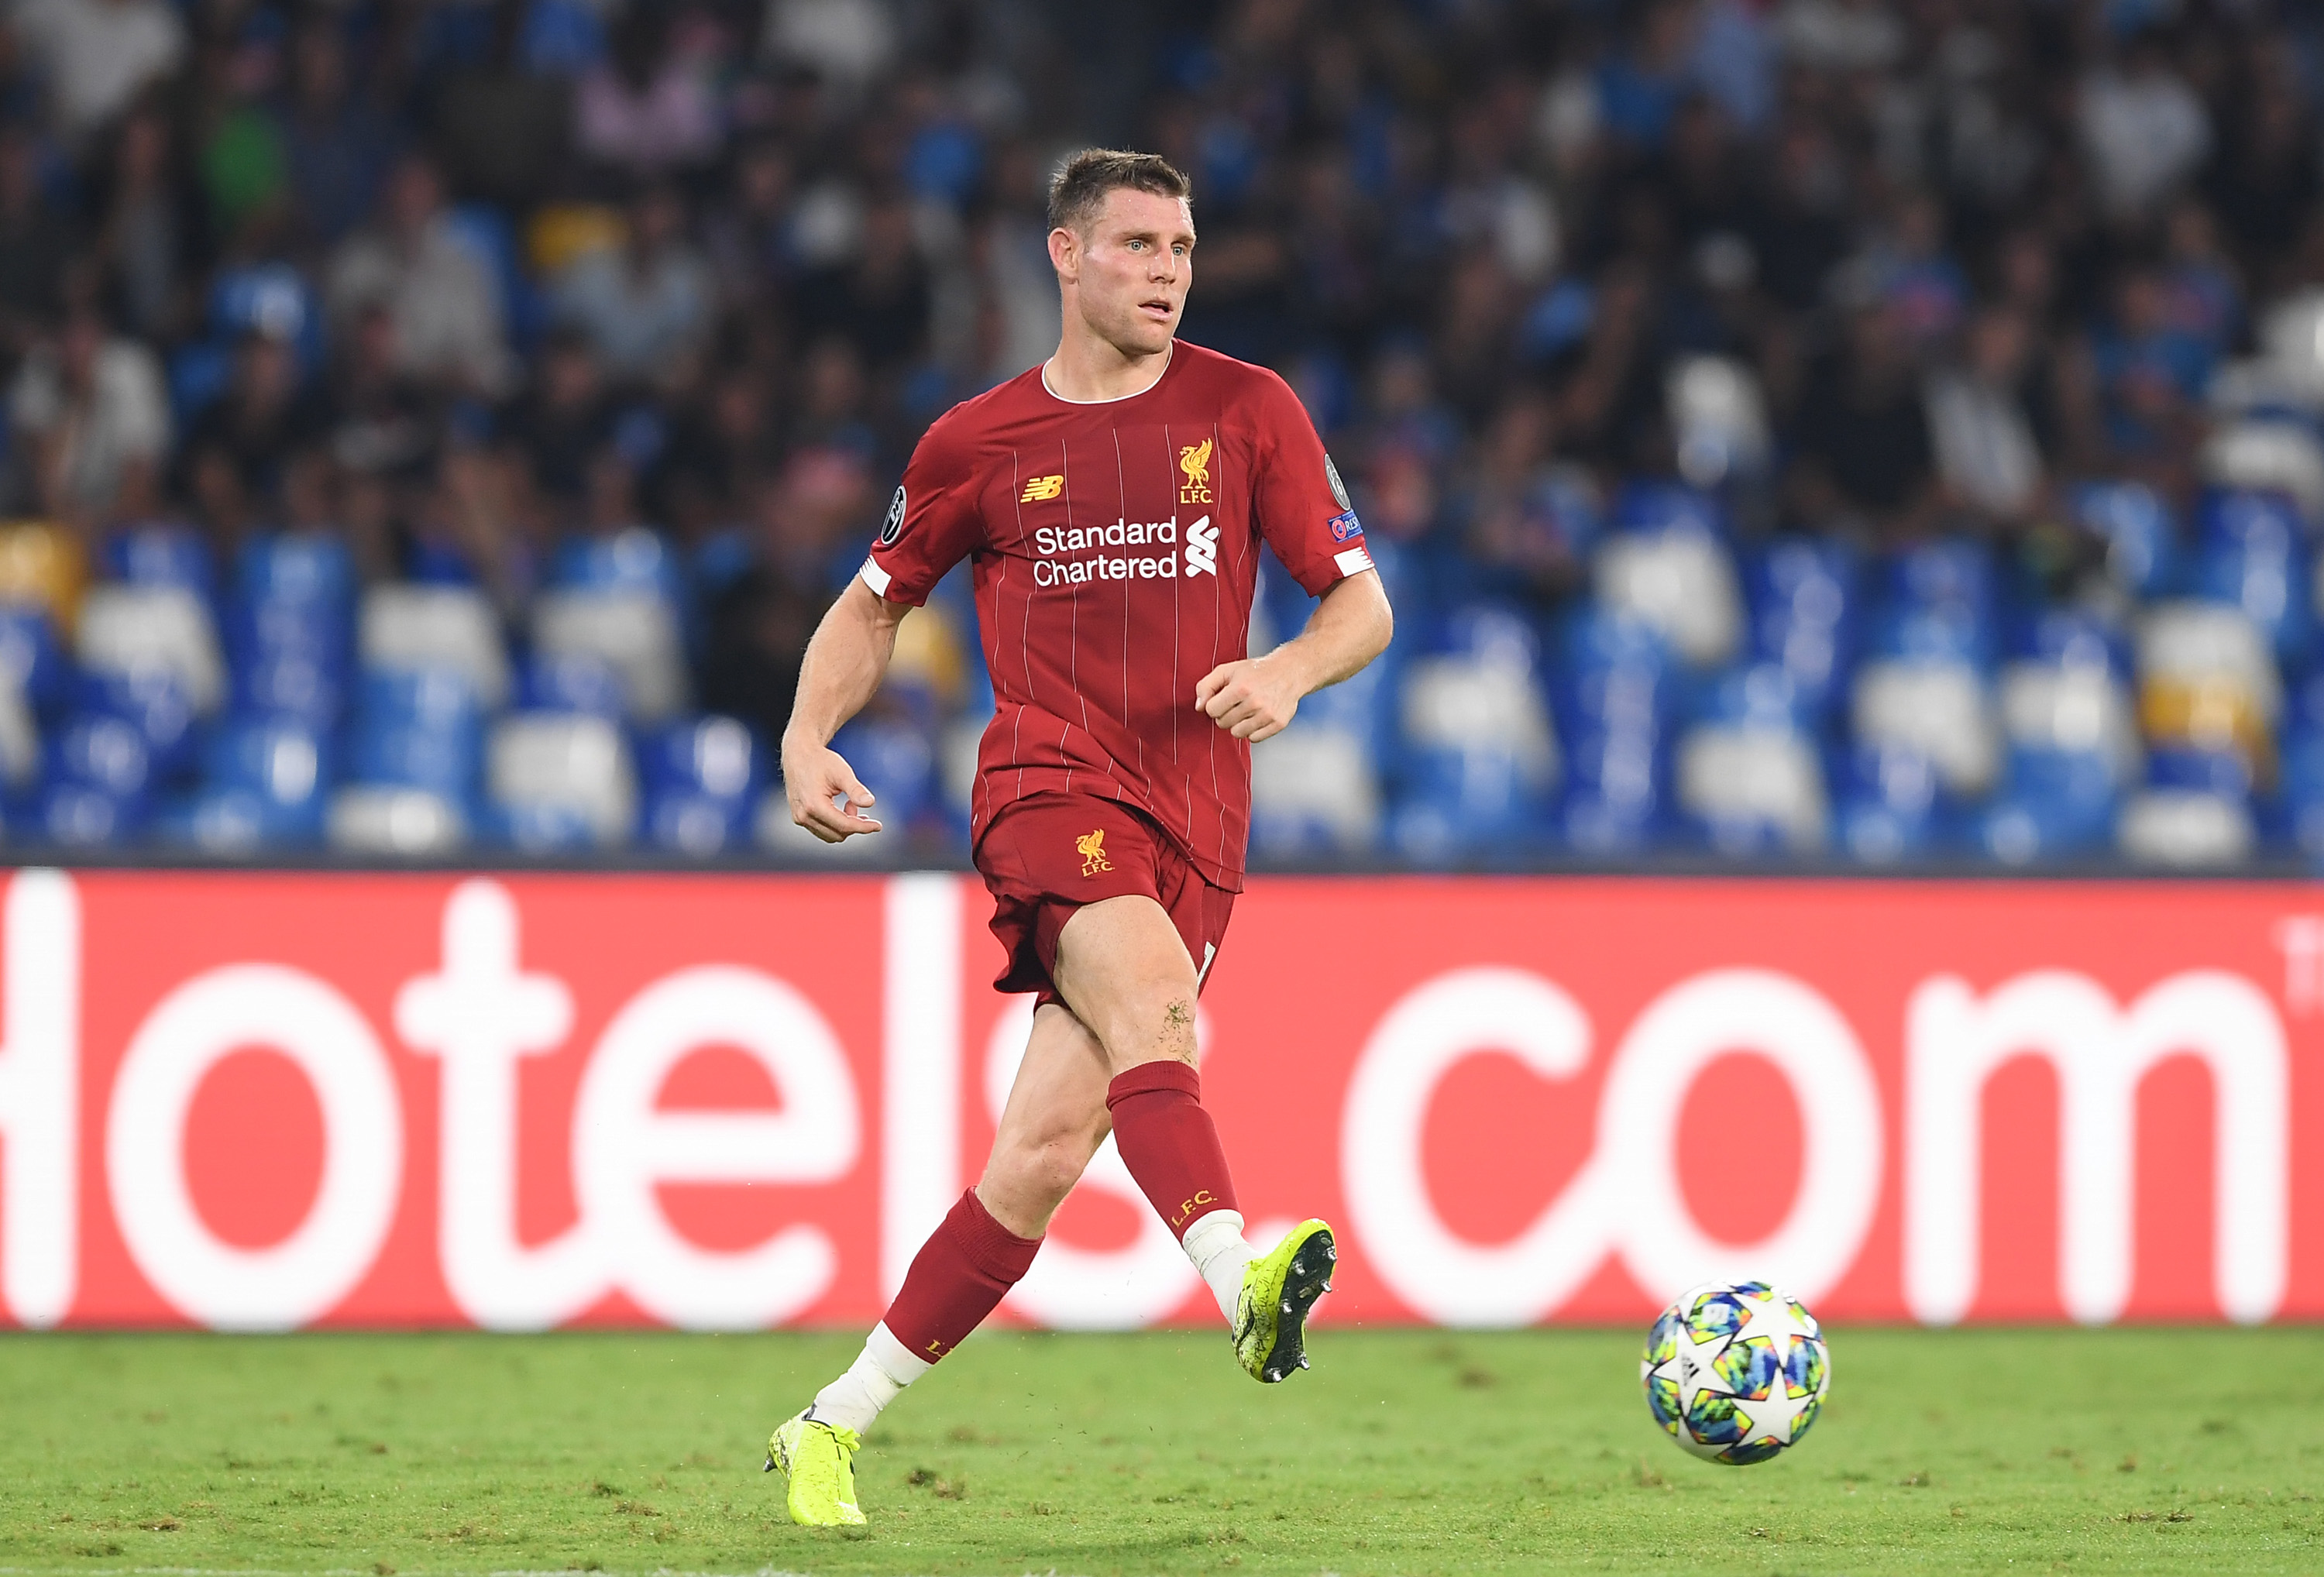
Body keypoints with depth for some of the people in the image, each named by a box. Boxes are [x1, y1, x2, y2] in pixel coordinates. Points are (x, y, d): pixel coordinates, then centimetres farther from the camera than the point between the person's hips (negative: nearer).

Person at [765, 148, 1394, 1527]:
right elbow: (877, 603, 22)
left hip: (1198, 819, 2)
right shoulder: (981, 444, 8)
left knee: (1049, 1144, -3)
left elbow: (1363, 604, 7)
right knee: (1151, 1002, -33)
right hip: (1050, 782, -2)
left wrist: (1290, 671, -14)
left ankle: (838, 1426, 8)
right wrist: (809, 738, 5)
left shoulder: (1249, 412, 7)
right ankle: (1241, 1285, -54)